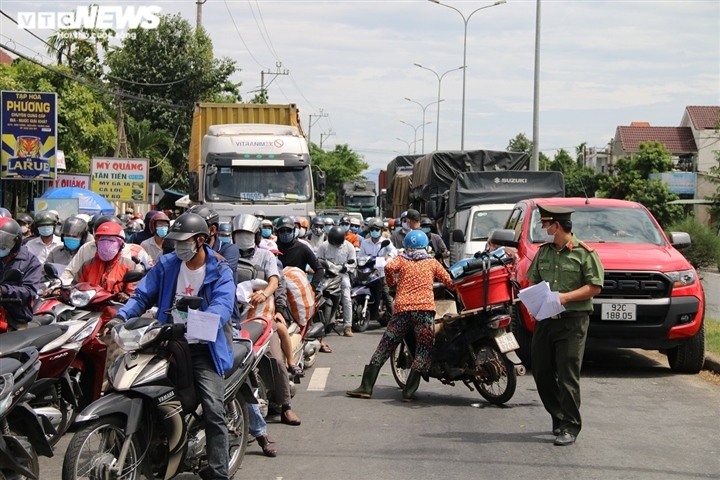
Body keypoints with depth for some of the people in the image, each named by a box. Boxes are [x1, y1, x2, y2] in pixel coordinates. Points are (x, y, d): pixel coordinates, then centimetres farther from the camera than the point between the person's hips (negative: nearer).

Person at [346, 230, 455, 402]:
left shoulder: (401, 260, 15)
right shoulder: (432, 262, 17)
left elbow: (389, 267, -6)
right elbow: (449, 282, 11)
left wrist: (391, 283, 11)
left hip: (402, 308, 1)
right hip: (425, 308, -1)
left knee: (384, 348, 6)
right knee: (424, 349, 1)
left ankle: (366, 386, 3)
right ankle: (409, 391, -11)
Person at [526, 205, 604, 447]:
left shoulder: (584, 253, -5)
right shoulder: (543, 252, 15)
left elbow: (594, 287, -8)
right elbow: (533, 280, 21)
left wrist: (566, 297, -18)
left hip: (572, 321, -7)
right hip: (545, 319, 7)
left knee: (568, 376, -8)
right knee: (541, 372, 9)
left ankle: (569, 427, -4)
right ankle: (558, 417, 25)